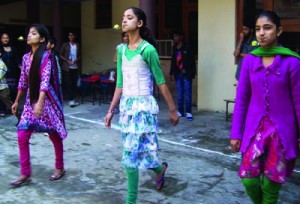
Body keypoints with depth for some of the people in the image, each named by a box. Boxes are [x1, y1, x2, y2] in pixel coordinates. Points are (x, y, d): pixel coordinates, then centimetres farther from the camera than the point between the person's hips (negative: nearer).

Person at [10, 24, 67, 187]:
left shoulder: (46, 56, -13)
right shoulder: (26, 57, 9)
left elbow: (45, 81, -24)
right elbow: (23, 81, 17)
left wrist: (40, 102, -33)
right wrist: (17, 101, 21)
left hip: (46, 101, -6)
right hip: (30, 101, 7)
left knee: (54, 135, 8)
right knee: (22, 137, 0)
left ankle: (59, 168, 26)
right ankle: (25, 174, 9)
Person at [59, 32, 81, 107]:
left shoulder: (77, 45, 11)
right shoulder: (65, 45, 4)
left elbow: (80, 55, 15)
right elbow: (61, 55, 4)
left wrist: (77, 60, -5)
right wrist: (67, 61, -9)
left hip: (75, 67, 3)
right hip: (67, 67, -3)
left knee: (74, 83, 3)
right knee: (68, 83, -8)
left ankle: (73, 99, 12)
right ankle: (71, 100, -9)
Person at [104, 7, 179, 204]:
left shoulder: (148, 50, -11)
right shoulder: (122, 50, 8)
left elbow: (161, 82, -8)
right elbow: (120, 84, 12)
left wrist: (173, 109, -4)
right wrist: (111, 110, 11)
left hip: (143, 105, -7)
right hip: (126, 105, 7)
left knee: (131, 154, -4)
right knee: (132, 153, 13)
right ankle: (160, 169, 39)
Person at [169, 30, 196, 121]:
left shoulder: (187, 47, -7)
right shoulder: (174, 48, 10)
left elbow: (192, 61, -10)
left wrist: (191, 73, -16)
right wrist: (171, 73, 12)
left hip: (186, 74, -5)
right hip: (178, 74, 5)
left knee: (187, 94, -2)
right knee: (179, 94, 10)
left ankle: (188, 112, 5)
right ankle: (180, 111, 18)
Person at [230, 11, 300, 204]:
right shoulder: (249, 60, 0)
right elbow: (241, 99, 3)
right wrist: (236, 133, 1)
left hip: (281, 130, -2)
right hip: (254, 128, 2)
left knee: (271, 183, 5)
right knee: (249, 179, -2)